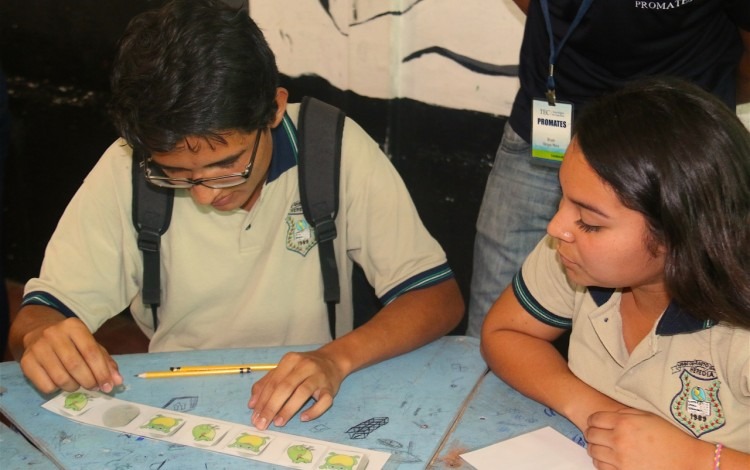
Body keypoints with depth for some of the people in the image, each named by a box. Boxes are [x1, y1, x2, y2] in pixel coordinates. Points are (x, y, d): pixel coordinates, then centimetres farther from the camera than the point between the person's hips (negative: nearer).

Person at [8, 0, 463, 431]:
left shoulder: (338, 151, -13)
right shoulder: (126, 169, -9)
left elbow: (440, 297, -11)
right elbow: (44, 309, -2)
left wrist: (337, 357, -28)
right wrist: (41, 336, -25)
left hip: (307, 410, 0)